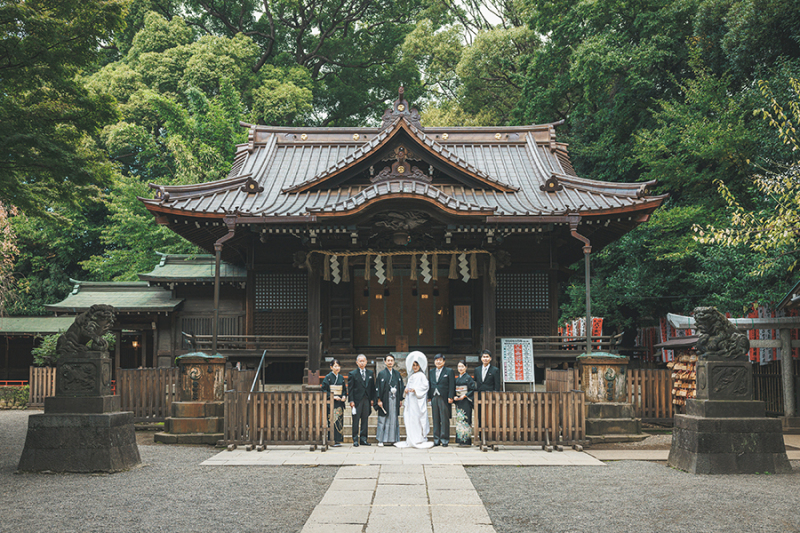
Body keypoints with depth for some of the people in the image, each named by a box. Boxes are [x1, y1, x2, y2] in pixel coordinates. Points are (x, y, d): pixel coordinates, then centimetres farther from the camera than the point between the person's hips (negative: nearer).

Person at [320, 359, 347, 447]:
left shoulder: (341, 377, 12)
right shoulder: (328, 377, -4)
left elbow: (344, 390, 20)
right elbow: (324, 390, -7)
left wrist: (344, 396, 0)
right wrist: (333, 397, -15)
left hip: (340, 402, 6)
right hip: (331, 402, -5)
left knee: (340, 420, 3)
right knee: (333, 420, -11)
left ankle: (338, 440, 8)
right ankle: (332, 440, -10)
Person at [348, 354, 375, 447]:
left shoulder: (370, 373, 11)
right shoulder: (352, 374, 0)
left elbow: (372, 387, 12)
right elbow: (350, 389, -3)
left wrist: (372, 399, 5)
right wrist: (351, 401, -10)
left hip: (367, 400, 4)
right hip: (357, 400, -3)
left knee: (365, 420, 6)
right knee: (356, 421, -1)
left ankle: (363, 439, 13)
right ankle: (355, 440, 4)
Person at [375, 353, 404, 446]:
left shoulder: (397, 374, 12)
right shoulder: (381, 374, 1)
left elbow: (401, 386, 14)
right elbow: (378, 388, -2)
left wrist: (400, 399, 7)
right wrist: (379, 400, -9)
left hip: (395, 400, 4)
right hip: (385, 399, -3)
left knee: (394, 420, 4)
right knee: (383, 420, -2)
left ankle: (393, 439, 9)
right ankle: (380, 440, 2)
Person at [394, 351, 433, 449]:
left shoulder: (421, 375, -5)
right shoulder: (411, 376, 18)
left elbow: (425, 386, -12)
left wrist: (415, 390, -20)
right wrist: (406, 389, 3)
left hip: (418, 400, -7)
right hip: (410, 400, 7)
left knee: (417, 418, -9)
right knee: (409, 418, 4)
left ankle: (419, 439, -5)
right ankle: (411, 441, 7)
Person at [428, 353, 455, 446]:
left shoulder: (449, 372, 3)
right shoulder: (431, 372, 15)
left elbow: (451, 386, -2)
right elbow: (429, 385, 16)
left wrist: (450, 397, -10)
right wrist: (429, 397, 7)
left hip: (444, 399, -4)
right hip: (434, 398, 4)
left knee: (444, 420, -3)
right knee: (436, 420, 5)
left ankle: (444, 440, 1)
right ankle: (436, 440, 9)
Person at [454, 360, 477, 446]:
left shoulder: (468, 378, -4)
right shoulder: (456, 378, 14)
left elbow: (472, 390, -7)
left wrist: (464, 396, -16)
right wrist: (454, 397, -1)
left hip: (466, 401, -6)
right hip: (458, 401, 6)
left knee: (465, 419, -9)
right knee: (459, 419, 4)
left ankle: (466, 440, -7)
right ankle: (460, 440, 6)